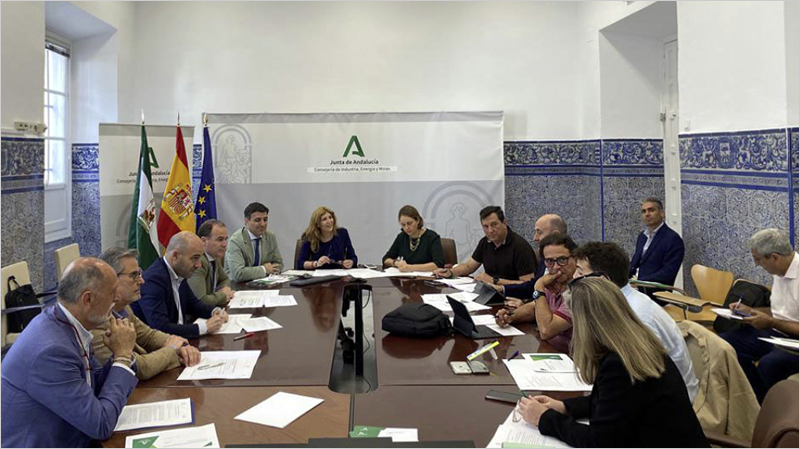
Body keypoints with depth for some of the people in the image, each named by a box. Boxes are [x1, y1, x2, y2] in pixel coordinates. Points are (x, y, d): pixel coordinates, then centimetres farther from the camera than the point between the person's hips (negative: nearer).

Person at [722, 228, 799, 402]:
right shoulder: (780, 271, 7)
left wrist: (771, 322, -19)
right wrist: (749, 311, 9)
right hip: (775, 332, 9)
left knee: (768, 364, -36)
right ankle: (760, 401, 6)